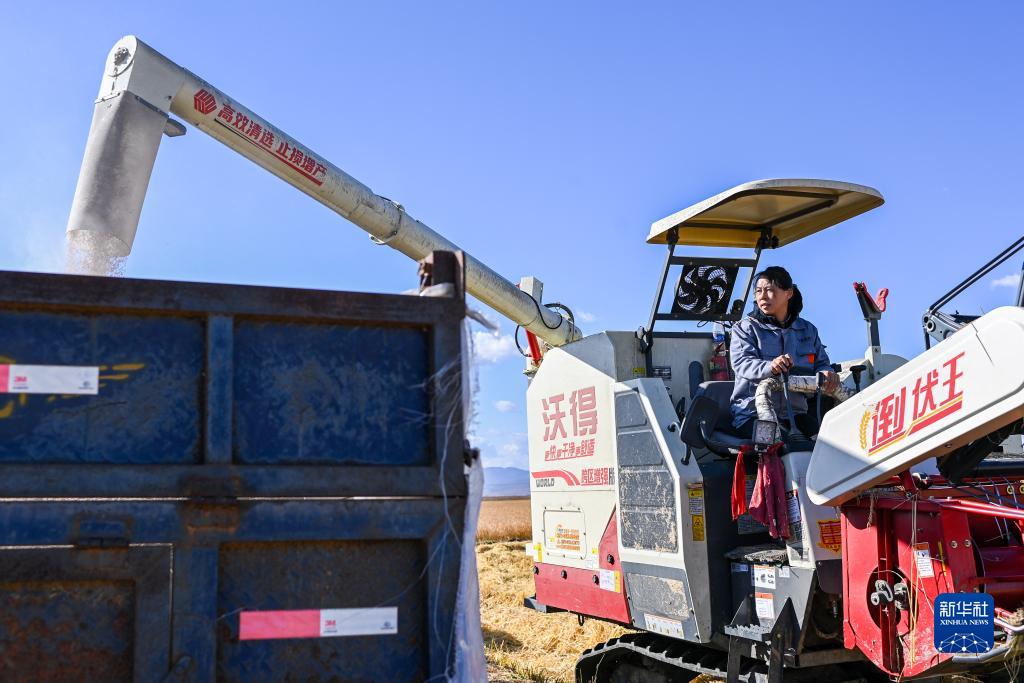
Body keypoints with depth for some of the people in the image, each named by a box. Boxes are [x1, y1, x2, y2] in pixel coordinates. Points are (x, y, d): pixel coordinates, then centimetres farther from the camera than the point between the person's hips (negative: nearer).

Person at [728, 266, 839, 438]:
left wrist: (826, 373, -12)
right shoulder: (745, 327, 5)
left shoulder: (808, 330, 17)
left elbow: (821, 363, 15)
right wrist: (770, 367, -34)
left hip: (794, 413, 4)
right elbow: (741, 363, -11)